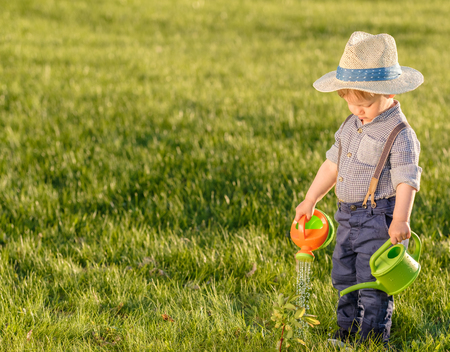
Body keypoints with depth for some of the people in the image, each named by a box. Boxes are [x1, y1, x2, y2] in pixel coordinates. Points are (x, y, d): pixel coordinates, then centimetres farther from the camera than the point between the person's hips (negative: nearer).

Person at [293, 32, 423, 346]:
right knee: (345, 278, 16)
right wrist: (310, 200, 19)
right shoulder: (351, 126, 9)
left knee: (373, 283, -3)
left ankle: (373, 340, 9)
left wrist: (400, 220, -32)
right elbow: (332, 164, 18)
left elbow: (407, 179, -21)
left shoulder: (400, 135, -16)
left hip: (379, 219, -8)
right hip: (348, 216, 8)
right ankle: (347, 334, 30)